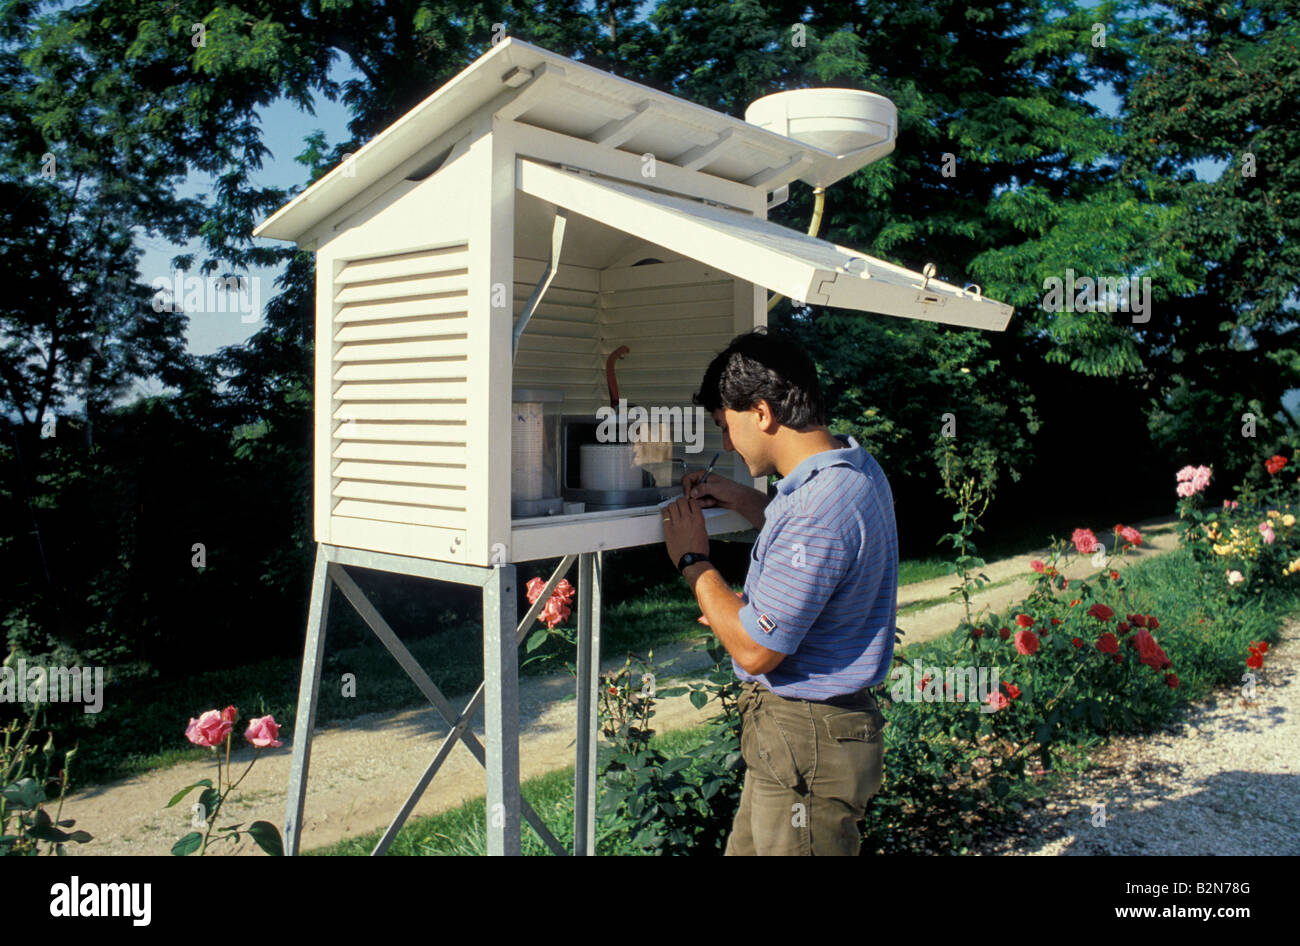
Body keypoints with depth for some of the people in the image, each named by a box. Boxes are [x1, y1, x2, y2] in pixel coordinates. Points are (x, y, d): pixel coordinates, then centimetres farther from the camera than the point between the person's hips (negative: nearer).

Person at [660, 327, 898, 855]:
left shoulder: (818, 510, -28)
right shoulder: (856, 467, 4)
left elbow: (753, 650, -22)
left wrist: (692, 560, -10)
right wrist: (744, 501, 14)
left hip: (804, 744, -10)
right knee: (747, 847, 20)